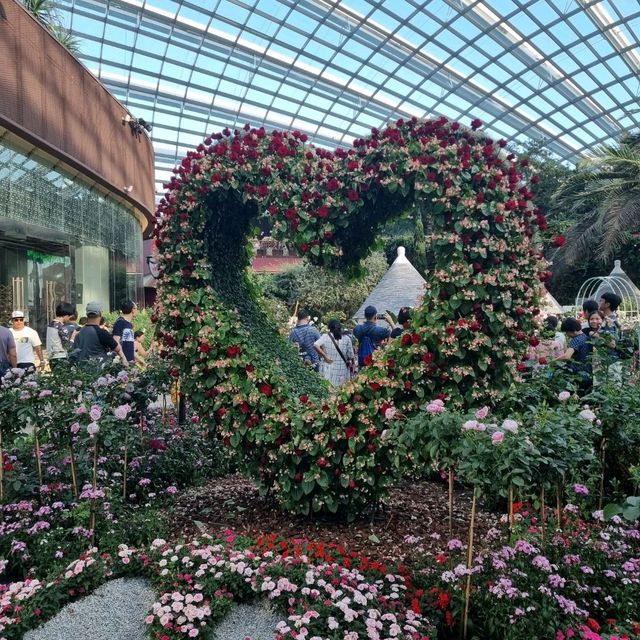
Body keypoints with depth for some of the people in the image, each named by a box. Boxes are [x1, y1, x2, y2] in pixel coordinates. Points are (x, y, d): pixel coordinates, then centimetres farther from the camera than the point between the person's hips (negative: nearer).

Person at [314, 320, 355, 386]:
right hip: (342, 370, 1)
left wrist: (324, 356, -11)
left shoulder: (325, 337, -4)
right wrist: (351, 364, 17)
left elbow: (316, 345, -18)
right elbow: (351, 356, 3)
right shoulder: (347, 339, 0)